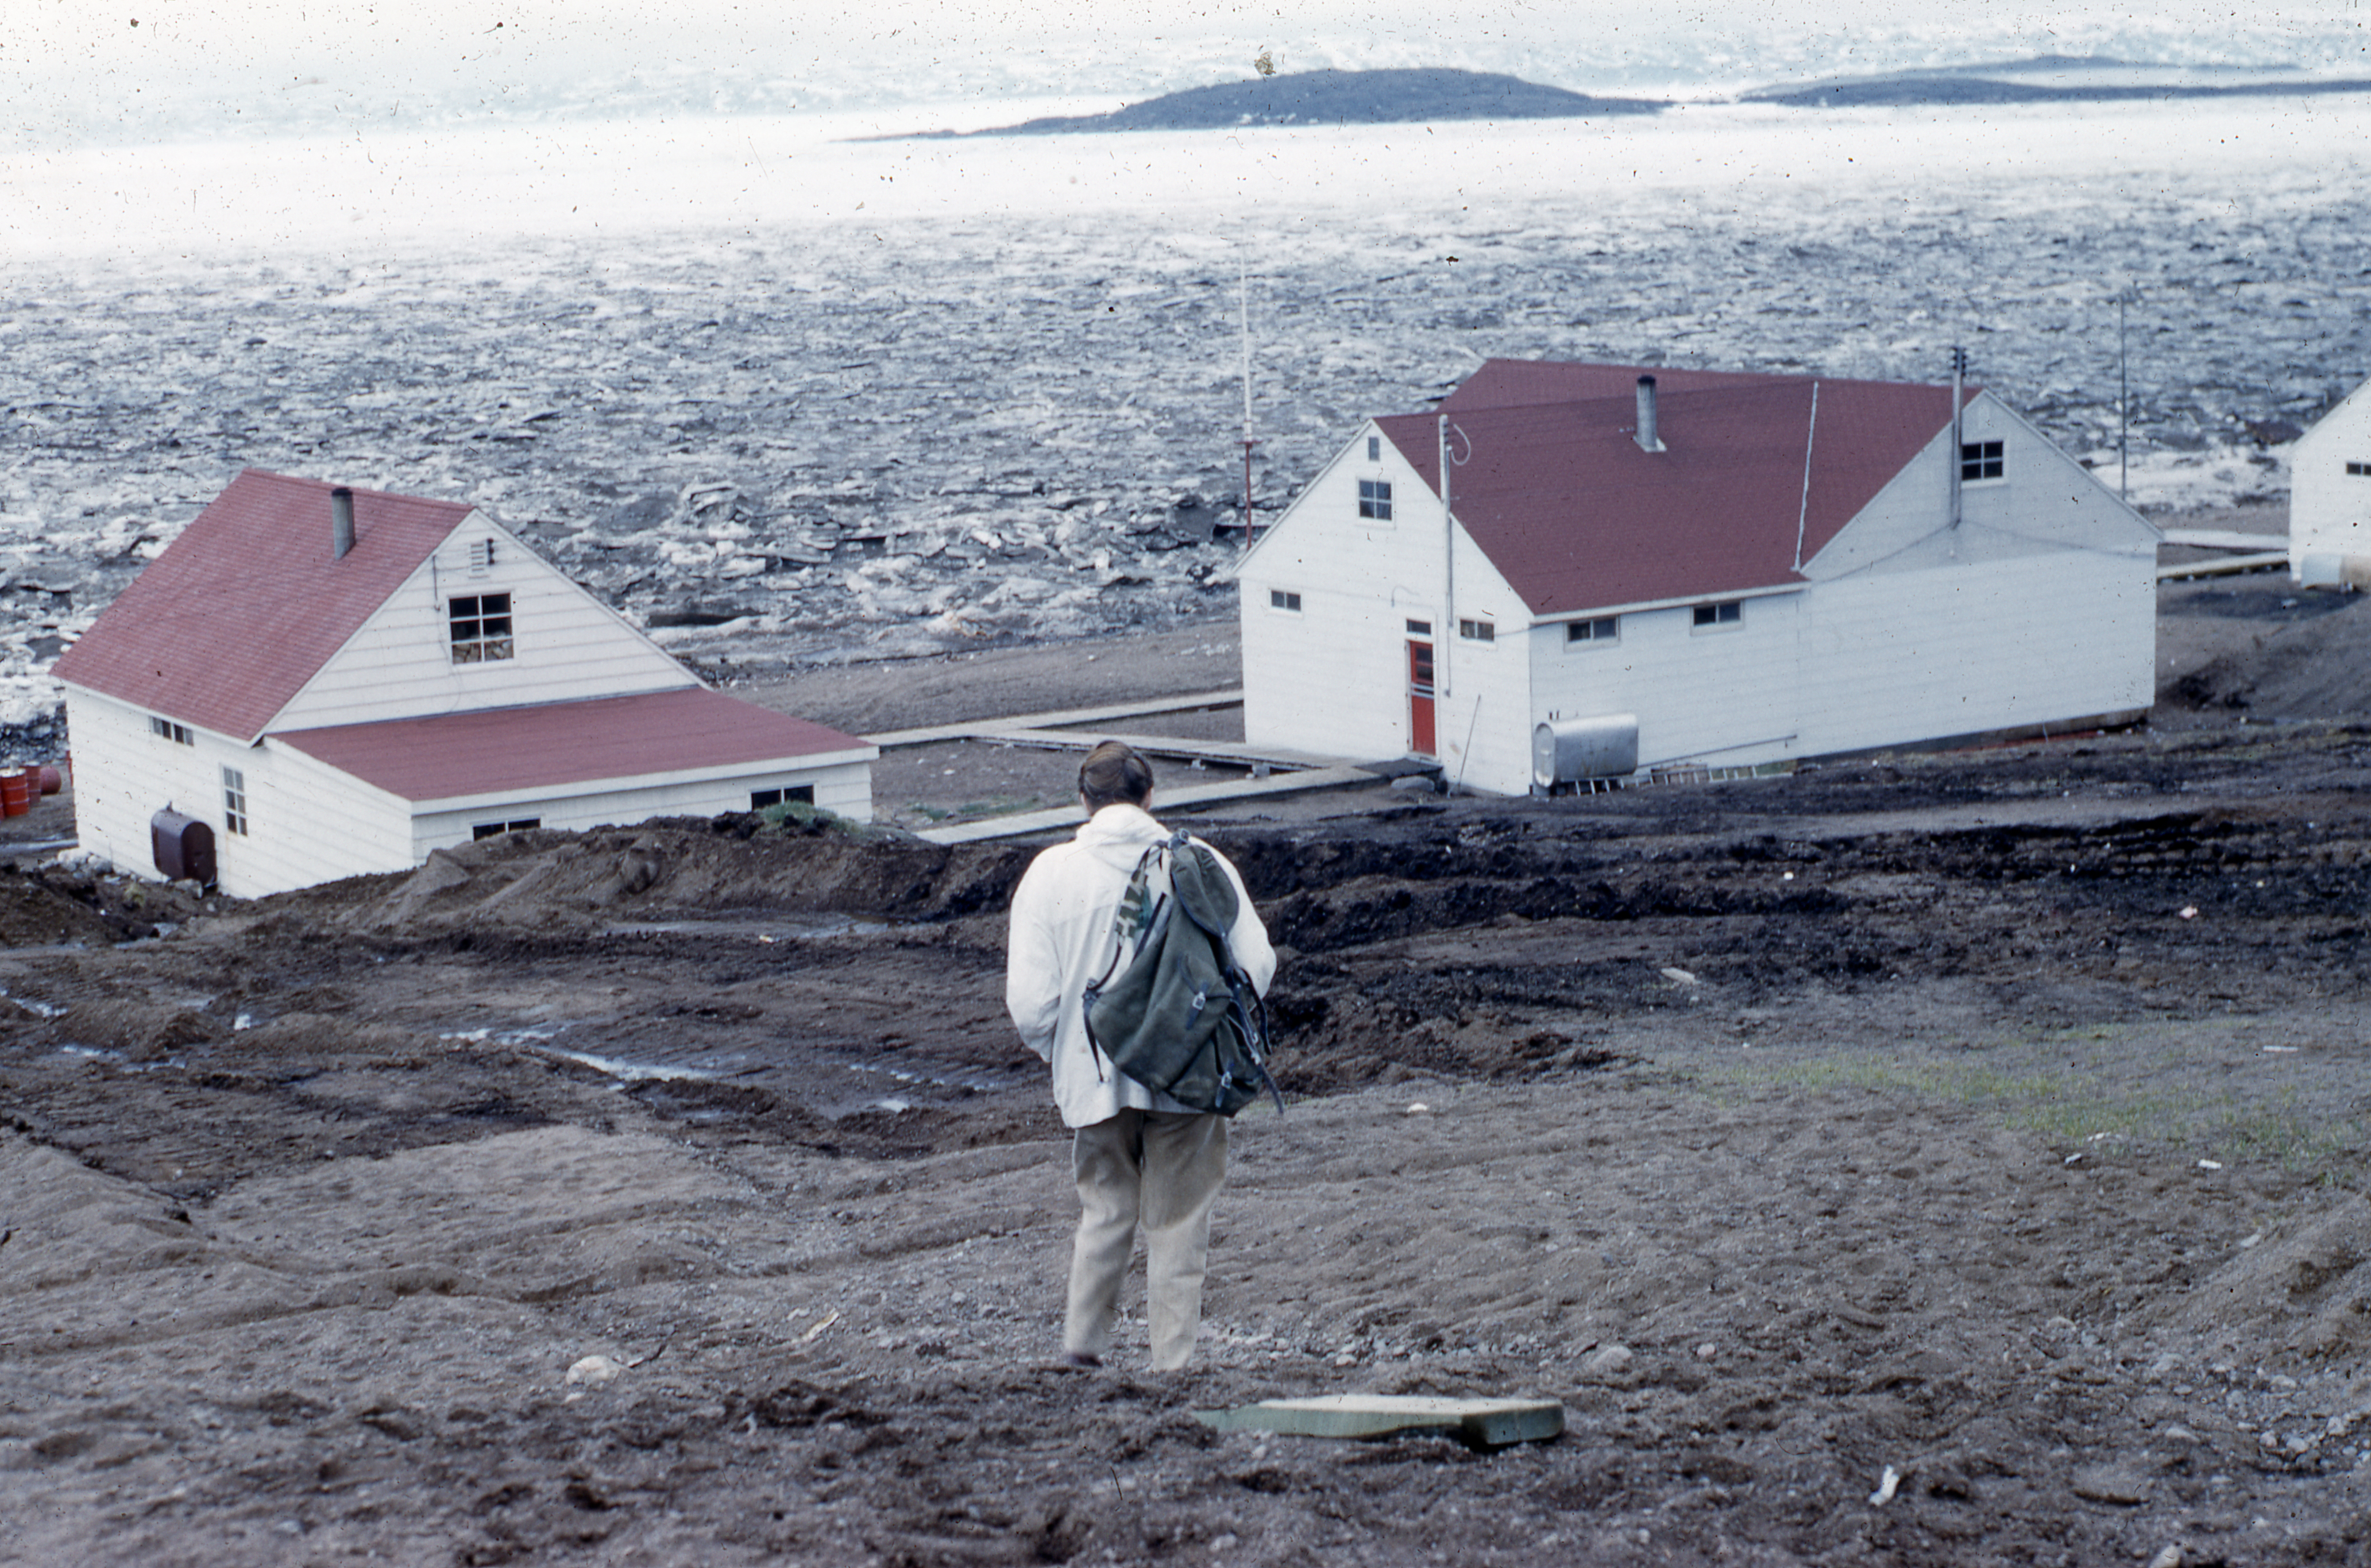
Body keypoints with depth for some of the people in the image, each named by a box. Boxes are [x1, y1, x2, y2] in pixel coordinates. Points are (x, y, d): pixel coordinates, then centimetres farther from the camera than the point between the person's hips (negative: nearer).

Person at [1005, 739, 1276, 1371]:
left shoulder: (1051, 872, -5)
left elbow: (1030, 1002, -7)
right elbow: (1256, 964, -3)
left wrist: (1066, 1056, 12)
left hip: (1095, 1079, 1)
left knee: (1107, 1210, 19)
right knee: (1178, 1220, 10)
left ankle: (1082, 1342, 18)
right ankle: (1173, 1362, 13)